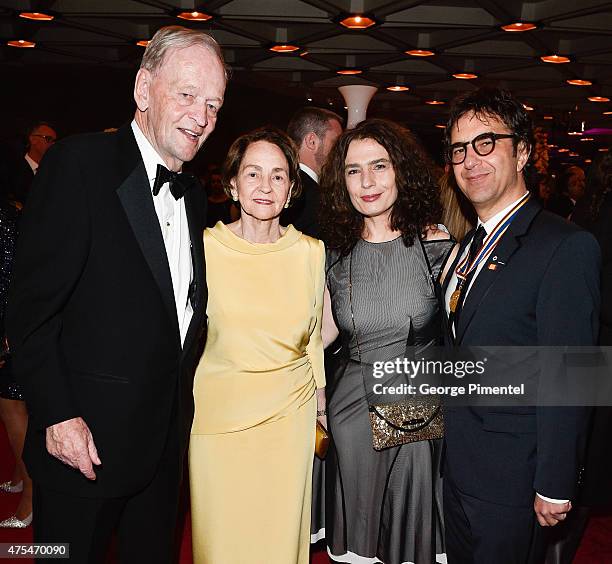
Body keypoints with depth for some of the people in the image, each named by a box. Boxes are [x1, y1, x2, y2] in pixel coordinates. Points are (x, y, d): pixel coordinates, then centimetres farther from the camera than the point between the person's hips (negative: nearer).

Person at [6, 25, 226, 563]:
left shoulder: (194, 198, 10)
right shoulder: (80, 163, -13)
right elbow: (30, 307, -15)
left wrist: (183, 407, 10)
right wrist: (57, 416, -18)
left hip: (166, 445, 7)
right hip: (83, 441, -6)